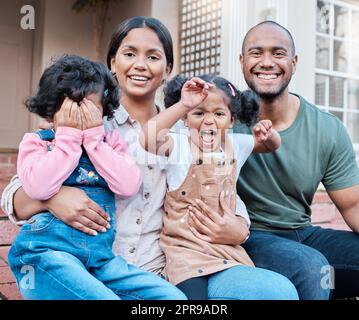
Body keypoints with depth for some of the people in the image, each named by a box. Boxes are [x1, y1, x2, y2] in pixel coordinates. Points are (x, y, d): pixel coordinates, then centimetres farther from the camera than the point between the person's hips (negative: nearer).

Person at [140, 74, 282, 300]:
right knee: (195, 293, -21)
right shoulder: (178, 145, -8)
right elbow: (146, 140, -29)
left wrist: (267, 133, 0)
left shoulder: (235, 145, 8)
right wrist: (182, 105, -30)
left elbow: (273, 145, 24)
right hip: (186, 245, -5)